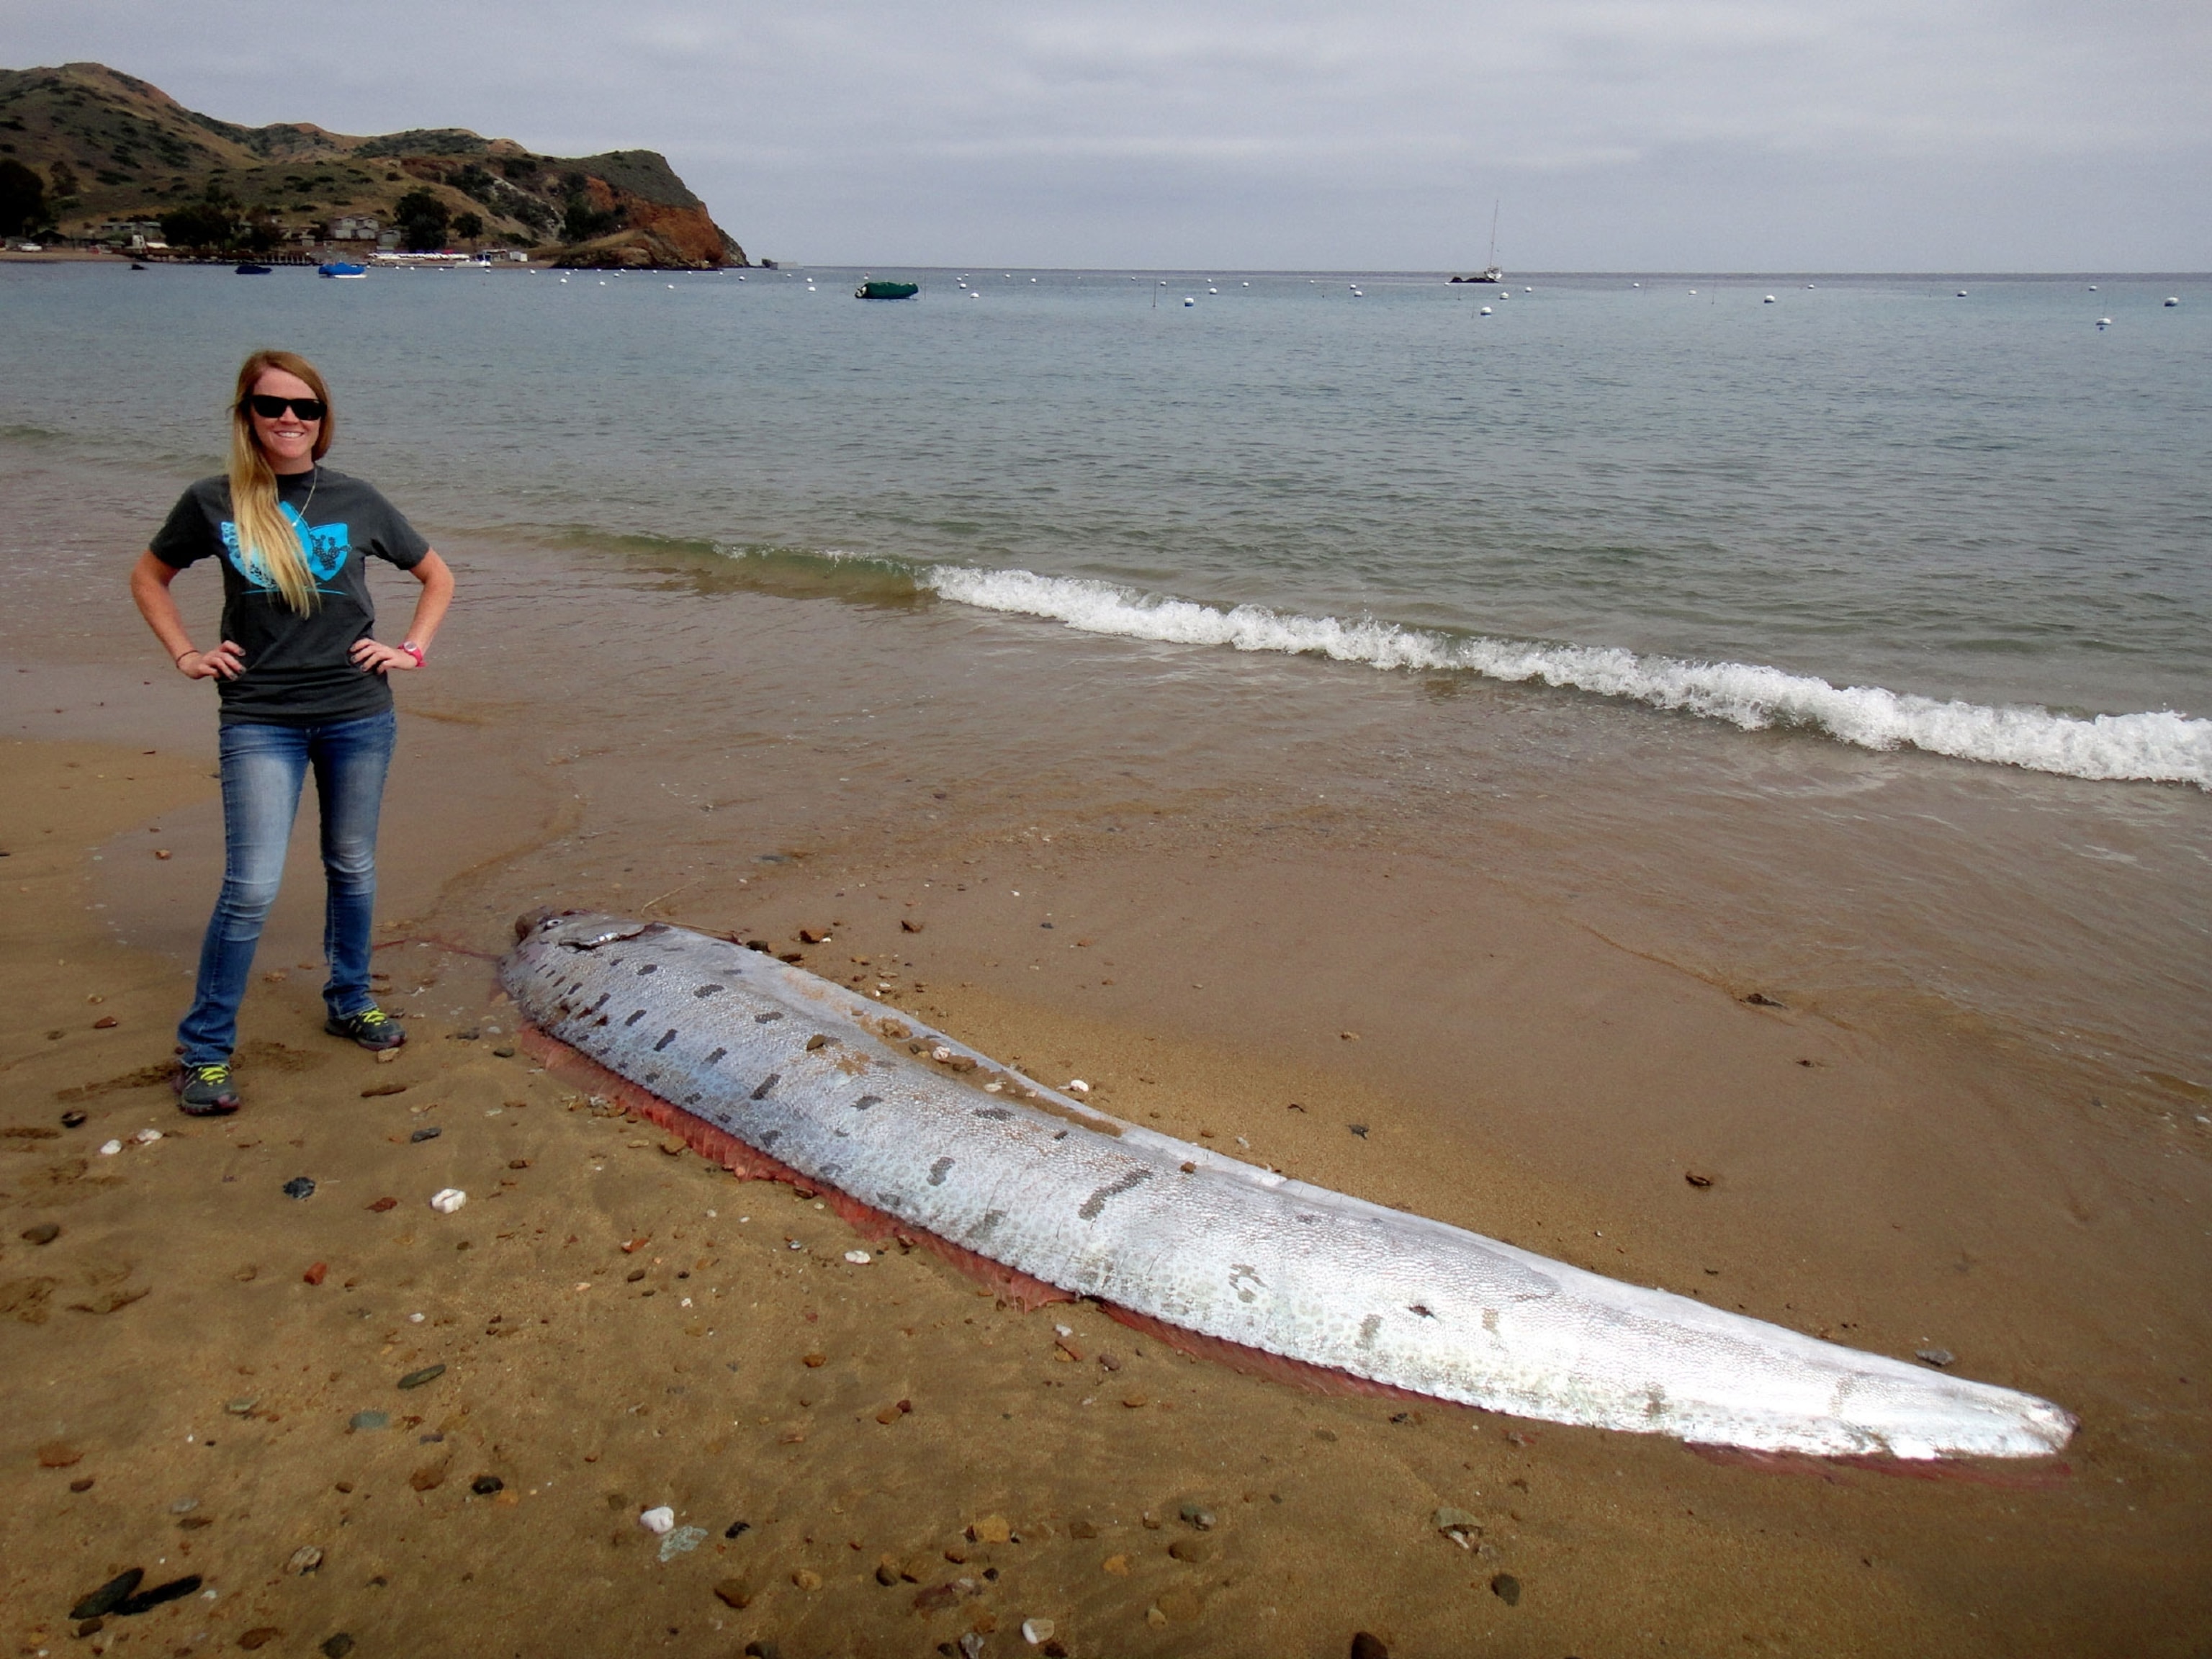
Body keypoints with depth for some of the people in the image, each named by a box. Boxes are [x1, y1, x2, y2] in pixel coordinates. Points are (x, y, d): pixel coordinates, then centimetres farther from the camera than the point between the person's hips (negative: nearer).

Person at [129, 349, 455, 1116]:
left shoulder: (356, 501, 1)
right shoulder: (213, 503, -1)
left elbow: (437, 576, 15)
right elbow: (149, 577, 16)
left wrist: (412, 651, 4)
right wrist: (186, 655, 5)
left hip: (358, 714, 2)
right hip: (259, 721, -2)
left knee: (352, 869, 14)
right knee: (252, 888, -8)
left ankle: (350, 1003, 34)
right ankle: (203, 1050, 6)